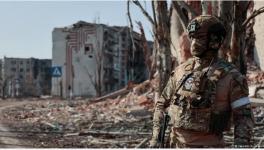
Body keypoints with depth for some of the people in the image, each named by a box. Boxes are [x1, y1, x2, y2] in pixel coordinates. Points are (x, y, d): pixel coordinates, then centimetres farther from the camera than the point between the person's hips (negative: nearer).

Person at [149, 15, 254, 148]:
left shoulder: (230, 76, -9)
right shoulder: (181, 71, 3)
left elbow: (243, 117, -7)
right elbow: (162, 104, 12)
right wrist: (155, 137, 3)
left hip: (208, 146, -4)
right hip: (177, 144, 4)